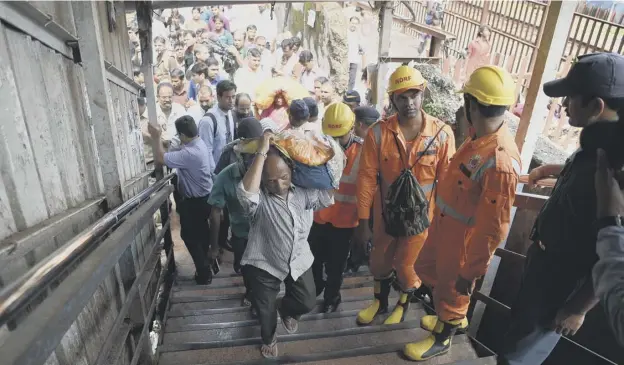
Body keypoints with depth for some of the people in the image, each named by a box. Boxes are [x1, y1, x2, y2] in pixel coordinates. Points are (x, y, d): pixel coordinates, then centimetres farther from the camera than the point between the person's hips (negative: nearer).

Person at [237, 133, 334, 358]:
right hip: (264, 264, -3)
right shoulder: (259, 200, -24)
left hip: (298, 261, 4)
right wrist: (262, 152, -43)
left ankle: (286, 311, 49)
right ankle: (268, 338, 50)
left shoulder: (302, 193, -8)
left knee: (307, 303, 12)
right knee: (265, 310, 15)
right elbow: (246, 191, -46)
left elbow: (328, 196, -8)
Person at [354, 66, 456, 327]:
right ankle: (380, 301, 50)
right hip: (386, 212, 2)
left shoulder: (442, 133, -15)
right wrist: (363, 222, -10)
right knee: (380, 261, 20)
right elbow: (367, 177, -12)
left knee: (407, 265, 15)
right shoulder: (378, 133, -15)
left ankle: (403, 305, 48)